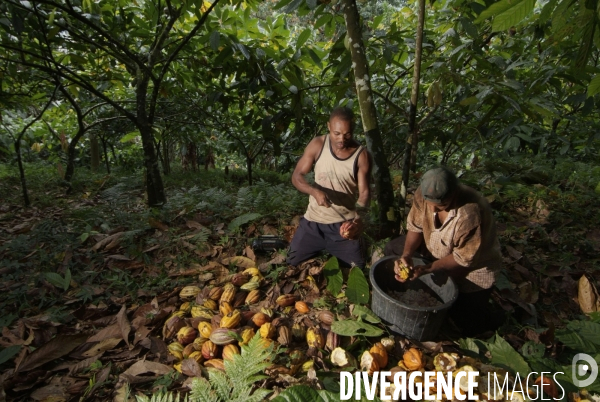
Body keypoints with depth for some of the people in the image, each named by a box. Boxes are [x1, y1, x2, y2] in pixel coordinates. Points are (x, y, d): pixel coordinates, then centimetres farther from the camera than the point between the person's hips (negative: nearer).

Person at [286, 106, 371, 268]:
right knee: (292, 262, 9)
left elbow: (364, 192, -10)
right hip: (314, 220, 1)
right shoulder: (317, 145, -10)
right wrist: (315, 191, -27)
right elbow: (297, 176, -7)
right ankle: (321, 249, 38)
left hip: (343, 224, -1)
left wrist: (359, 218, -30)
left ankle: (332, 250, 33)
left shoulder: (361, 155, -12)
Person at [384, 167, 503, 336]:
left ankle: (490, 320, 31)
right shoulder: (424, 193, -24)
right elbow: (415, 226, -11)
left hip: (473, 266, -5)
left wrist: (427, 269, -33)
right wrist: (406, 255, -26)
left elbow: (464, 259, -27)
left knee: (465, 325, -4)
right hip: (435, 249, 6)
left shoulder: (472, 213, -39)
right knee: (392, 249, 0)